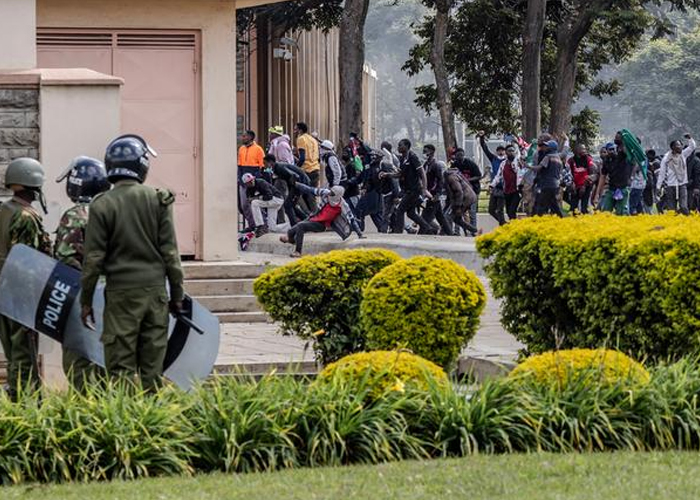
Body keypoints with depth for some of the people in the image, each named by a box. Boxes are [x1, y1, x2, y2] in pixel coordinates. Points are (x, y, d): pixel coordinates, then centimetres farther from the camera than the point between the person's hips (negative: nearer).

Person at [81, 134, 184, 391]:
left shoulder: (102, 205, -6)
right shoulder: (158, 200, -1)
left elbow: (93, 259, -5)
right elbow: (170, 252, 1)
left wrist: (86, 300, 4)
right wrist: (177, 294, 9)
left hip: (121, 293, -2)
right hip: (155, 290, 2)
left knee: (121, 368, 0)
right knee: (152, 367, 7)